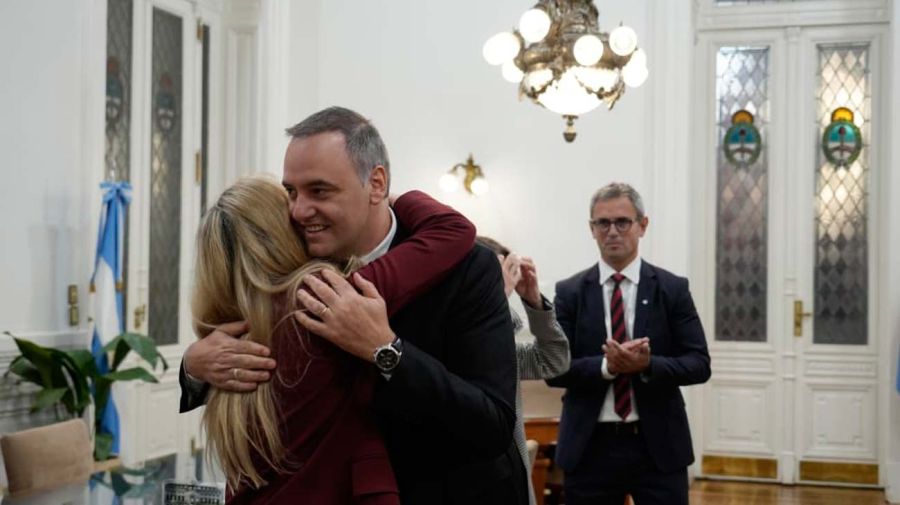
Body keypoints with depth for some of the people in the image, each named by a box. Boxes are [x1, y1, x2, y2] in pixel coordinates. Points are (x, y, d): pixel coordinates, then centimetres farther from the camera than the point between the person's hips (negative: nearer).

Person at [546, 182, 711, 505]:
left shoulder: (673, 288, 2)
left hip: (658, 445, 0)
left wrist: (648, 364, -20)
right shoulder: (569, 292, 2)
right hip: (589, 448, 1)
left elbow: (699, 364, -2)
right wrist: (606, 366, -19)